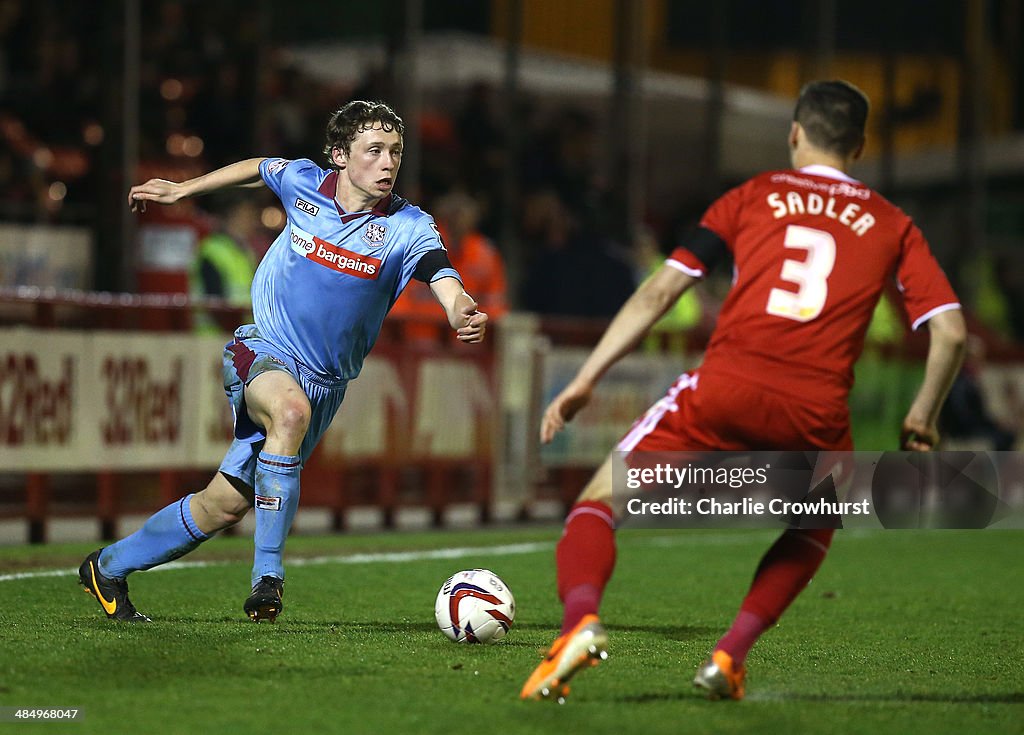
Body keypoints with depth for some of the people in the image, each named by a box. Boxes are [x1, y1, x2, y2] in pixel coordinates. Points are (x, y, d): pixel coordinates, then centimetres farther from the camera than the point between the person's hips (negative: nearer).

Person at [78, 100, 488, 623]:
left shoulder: (408, 227, -13)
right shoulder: (302, 183, -7)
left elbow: (444, 280, -31)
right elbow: (259, 168, 15)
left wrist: (462, 312, -54)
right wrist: (181, 189, 24)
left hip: (324, 382, 2)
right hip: (261, 350, -2)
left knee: (223, 506, 5)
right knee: (291, 409, -37)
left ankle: (108, 567, 28)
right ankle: (267, 575, -30)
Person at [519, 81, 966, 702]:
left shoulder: (753, 197, 17)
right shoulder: (891, 225, 18)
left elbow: (660, 293, 11)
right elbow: (951, 331, 10)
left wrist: (585, 381, 13)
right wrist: (922, 420, 24)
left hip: (723, 392, -1)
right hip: (817, 412, 1)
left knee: (599, 503, 10)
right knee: (813, 532, 32)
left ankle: (581, 620, -20)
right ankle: (732, 653, 13)